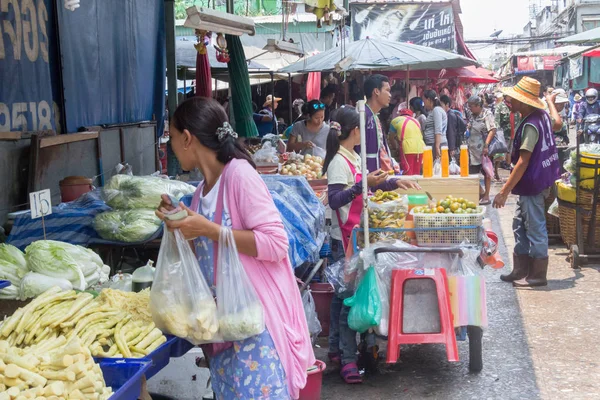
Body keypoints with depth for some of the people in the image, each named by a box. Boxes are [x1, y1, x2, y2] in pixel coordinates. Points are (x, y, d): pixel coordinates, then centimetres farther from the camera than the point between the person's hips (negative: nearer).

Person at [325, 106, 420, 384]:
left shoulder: (354, 157, 12)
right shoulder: (339, 161, -16)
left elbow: (366, 184, 26)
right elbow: (334, 200, -24)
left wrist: (394, 182, 16)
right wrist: (363, 184, -32)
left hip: (356, 235, 10)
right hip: (345, 237, -10)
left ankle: (336, 348, 25)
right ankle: (348, 359, -4)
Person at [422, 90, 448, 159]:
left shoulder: (436, 110, -6)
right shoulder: (432, 111, 21)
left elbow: (438, 131, -16)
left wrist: (437, 147, -21)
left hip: (437, 144, -9)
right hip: (431, 144, 9)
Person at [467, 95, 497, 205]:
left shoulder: (487, 114, -10)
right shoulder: (473, 115, 13)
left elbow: (492, 130, -18)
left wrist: (486, 145, -24)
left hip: (483, 150, -8)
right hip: (474, 150, 8)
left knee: (486, 173, 1)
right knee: (473, 173, 7)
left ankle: (486, 196, 7)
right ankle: (481, 192, 20)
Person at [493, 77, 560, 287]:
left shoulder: (530, 126, -23)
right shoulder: (542, 115, 5)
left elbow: (523, 162, -25)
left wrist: (504, 191, -24)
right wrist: (550, 101, 50)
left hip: (532, 184, -10)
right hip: (530, 184, 10)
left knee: (535, 229, 0)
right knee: (520, 225, 15)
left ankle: (538, 275, 9)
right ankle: (521, 270, 22)